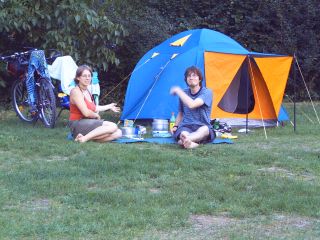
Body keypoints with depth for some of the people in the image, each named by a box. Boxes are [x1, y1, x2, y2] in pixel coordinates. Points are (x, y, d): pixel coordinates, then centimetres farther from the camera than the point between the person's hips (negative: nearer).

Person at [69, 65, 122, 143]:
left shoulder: (87, 92, 15)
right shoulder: (76, 91, -14)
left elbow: (93, 108, 28)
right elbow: (86, 113, -21)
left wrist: (109, 106, 39)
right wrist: (96, 116, -1)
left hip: (88, 123, 9)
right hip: (78, 125, -9)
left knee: (118, 133, -7)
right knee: (113, 127, -25)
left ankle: (89, 137, -20)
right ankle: (84, 138, -28)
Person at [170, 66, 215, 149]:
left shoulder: (206, 92, -4)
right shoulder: (184, 93, 11)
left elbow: (192, 105, -23)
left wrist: (178, 91, -14)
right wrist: (175, 126, 7)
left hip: (201, 127, -4)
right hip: (185, 127, 4)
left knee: (205, 129, -42)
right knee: (183, 134, -36)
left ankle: (184, 140, -64)